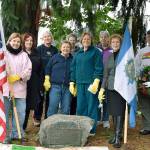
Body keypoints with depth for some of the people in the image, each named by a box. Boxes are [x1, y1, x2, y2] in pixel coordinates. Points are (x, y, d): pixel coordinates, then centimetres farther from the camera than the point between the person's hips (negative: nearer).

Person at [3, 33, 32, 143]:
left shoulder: (24, 55, 14)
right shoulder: (4, 53, 7)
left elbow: (28, 70, 5)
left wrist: (18, 77, -11)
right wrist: (8, 85, -15)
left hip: (20, 88, 3)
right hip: (5, 88, -2)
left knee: (20, 112, 3)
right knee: (5, 113, -1)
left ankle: (17, 134, 17)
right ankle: (5, 135, 9)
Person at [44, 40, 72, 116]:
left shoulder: (72, 59, 9)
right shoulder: (55, 57, 5)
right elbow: (48, 69, 8)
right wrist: (47, 81, 0)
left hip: (67, 87, 2)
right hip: (55, 86, -2)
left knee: (66, 109, 5)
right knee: (53, 107, -5)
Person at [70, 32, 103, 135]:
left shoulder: (96, 52, 2)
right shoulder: (78, 54, 18)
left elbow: (99, 68, -6)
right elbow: (73, 68, 19)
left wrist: (96, 81, -16)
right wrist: (72, 83, 13)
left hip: (91, 83, -5)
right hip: (80, 83, 5)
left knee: (91, 106, -2)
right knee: (80, 107, 6)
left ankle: (92, 129, 7)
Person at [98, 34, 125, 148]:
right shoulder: (109, 57, 13)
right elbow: (105, 74, 14)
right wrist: (102, 88, 8)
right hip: (111, 87, 5)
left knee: (119, 111, -6)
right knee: (114, 112, 8)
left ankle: (118, 137, -1)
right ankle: (116, 134, 18)